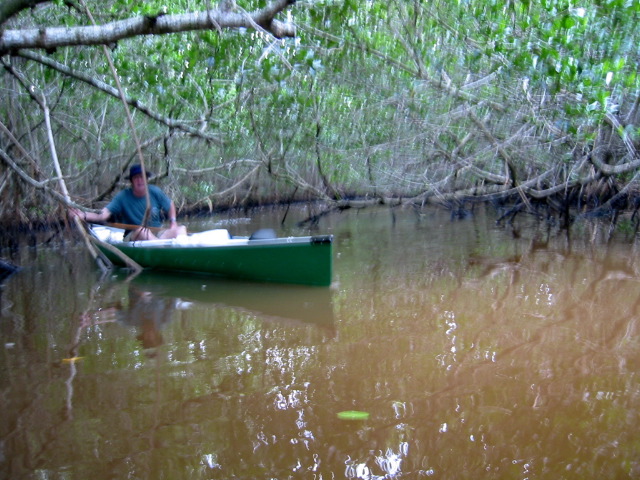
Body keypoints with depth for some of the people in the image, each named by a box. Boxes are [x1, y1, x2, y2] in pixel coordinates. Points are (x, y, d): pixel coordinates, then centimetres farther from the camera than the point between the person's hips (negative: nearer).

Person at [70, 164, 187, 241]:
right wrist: (84, 216, -35)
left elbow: (170, 205, 19)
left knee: (181, 228, -22)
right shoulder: (123, 197, -8)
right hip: (133, 238, -3)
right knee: (141, 229, -37)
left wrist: (173, 221, 3)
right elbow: (103, 215, -18)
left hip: (157, 235, 3)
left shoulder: (155, 192, 0)